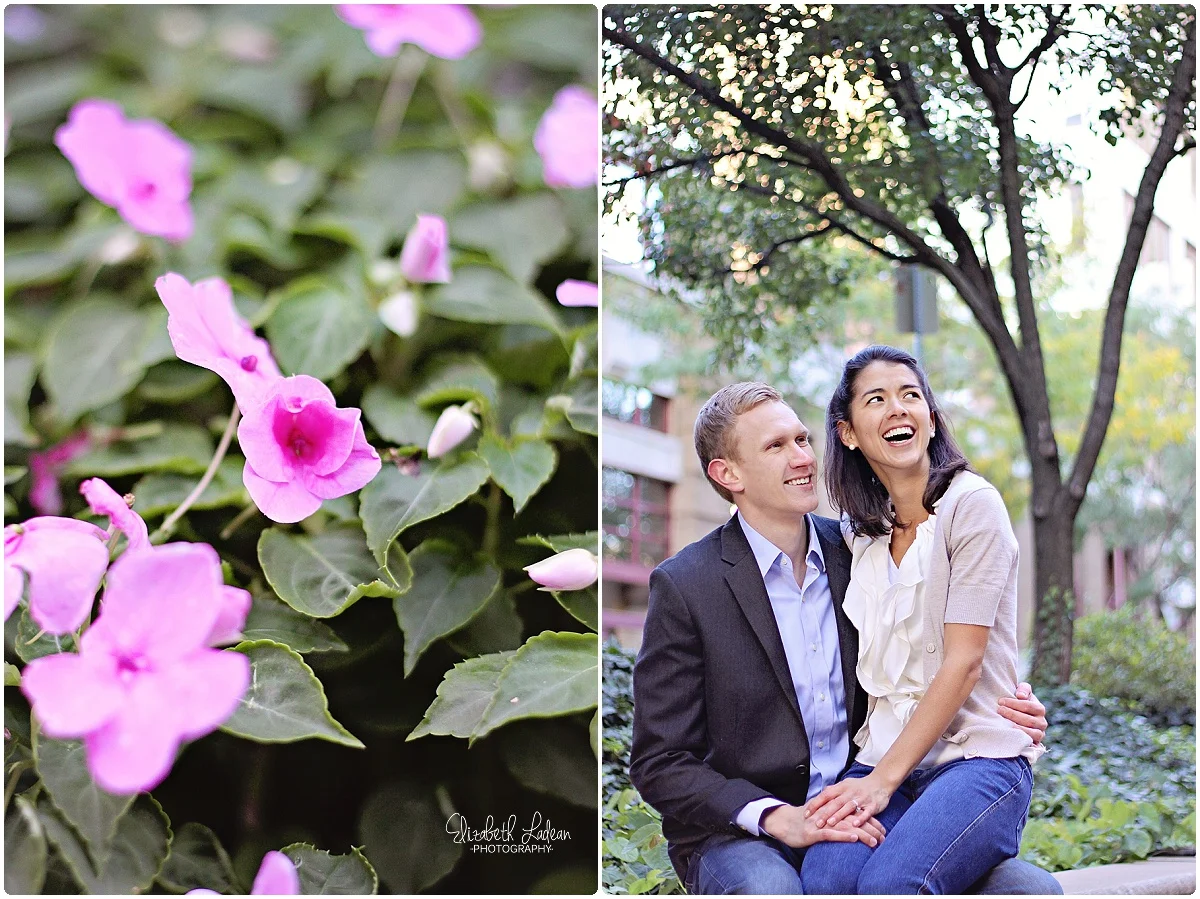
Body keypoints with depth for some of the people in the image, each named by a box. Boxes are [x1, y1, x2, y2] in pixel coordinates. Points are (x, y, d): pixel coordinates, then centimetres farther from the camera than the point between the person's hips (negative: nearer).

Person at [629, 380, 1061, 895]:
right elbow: (659, 765, -7)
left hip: (863, 819, 4)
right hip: (739, 834, -4)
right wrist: (779, 817, -21)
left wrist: (1003, 711, -2)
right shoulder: (686, 586, -7)